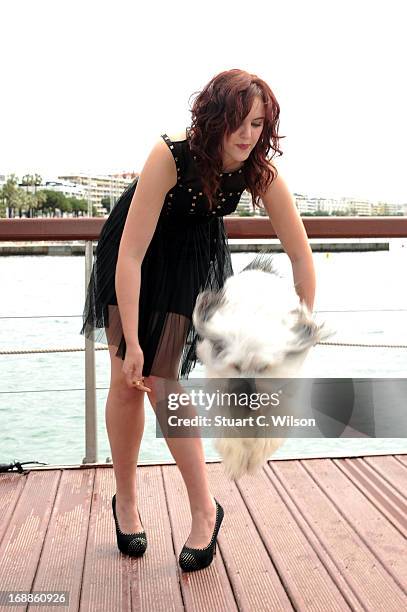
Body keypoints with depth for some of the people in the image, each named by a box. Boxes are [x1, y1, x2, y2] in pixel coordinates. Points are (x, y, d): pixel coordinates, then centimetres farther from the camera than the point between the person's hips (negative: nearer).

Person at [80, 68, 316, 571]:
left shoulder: (261, 171, -23)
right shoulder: (170, 156, -33)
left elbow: (301, 255, -16)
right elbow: (131, 255, -34)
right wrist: (132, 345, -34)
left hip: (190, 261, 2)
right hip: (132, 257, -1)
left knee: (162, 381, -4)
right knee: (127, 379, -2)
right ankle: (125, 500, 18)